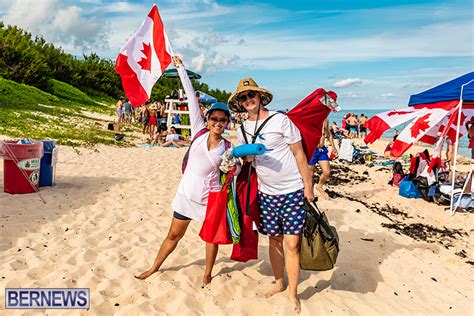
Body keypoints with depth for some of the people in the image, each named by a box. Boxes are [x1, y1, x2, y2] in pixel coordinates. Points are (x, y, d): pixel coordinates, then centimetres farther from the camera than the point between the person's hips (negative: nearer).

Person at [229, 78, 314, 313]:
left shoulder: (279, 120, -9)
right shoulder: (242, 130, 7)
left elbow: (299, 153, -7)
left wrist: (308, 186, -9)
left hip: (293, 191, -5)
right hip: (266, 193, 5)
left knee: (292, 244, -3)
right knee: (274, 240, 14)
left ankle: (293, 294, 12)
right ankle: (279, 283, 33)